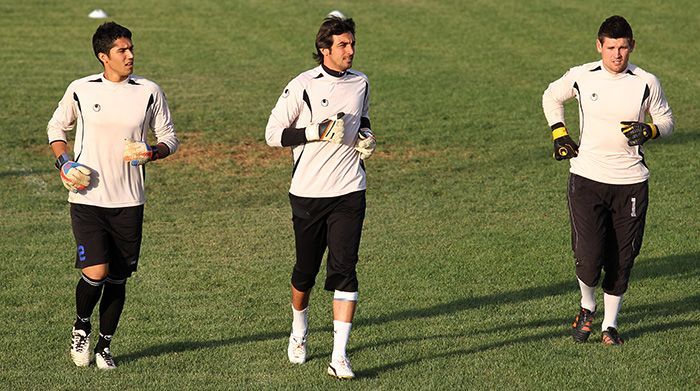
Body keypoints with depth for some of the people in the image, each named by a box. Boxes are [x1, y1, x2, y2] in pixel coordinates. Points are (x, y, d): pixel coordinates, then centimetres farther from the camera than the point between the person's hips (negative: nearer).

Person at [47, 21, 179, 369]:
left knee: (118, 279, 7)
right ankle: (81, 326, 14)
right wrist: (63, 161, -2)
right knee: (95, 272, -15)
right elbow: (57, 127, 15)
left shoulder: (149, 92, 1)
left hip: (128, 202, 2)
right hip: (86, 198, -2)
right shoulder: (80, 90, -1)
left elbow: (169, 137, 10)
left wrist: (153, 152, -12)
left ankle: (104, 346, 25)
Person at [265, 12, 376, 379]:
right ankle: (299, 330, 40)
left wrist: (366, 137, 4)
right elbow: (273, 134, -6)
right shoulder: (302, 86, -8)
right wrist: (317, 131, -17)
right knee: (306, 269, 10)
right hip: (308, 193, -2)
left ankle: (339, 357, -11)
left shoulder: (360, 83, 7)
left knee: (344, 270, -9)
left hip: (349, 193, 2)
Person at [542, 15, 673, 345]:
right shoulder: (581, 77, -3)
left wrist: (648, 130, -12)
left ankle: (610, 324, 24)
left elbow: (666, 120, 10)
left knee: (621, 260, 6)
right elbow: (551, 97, 17)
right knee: (589, 259, -10)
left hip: (631, 182, 1)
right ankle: (587, 308, 21)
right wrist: (559, 133, 5)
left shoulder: (646, 83, -4)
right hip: (586, 179, -1)